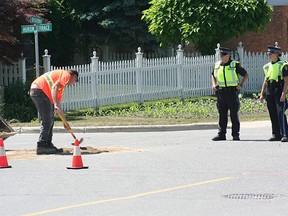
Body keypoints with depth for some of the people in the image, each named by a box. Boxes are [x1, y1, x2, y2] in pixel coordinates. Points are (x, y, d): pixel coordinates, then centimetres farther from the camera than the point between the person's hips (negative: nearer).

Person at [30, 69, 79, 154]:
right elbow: (54, 87, -16)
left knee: (50, 121, 15)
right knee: (47, 121, -9)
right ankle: (41, 146, -13)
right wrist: (55, 105, -25)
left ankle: (48, 144, 19)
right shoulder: (66, 75, 3)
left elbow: (58, 101, 33)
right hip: (40, 90, -10)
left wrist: (64, 121, 34)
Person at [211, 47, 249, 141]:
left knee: (234, 114, 0)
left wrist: (241, 85, -8)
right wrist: (214, 85, 9)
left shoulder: (235, 65, -2)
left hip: (232, 92, -4)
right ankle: (221, 134, 9)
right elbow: (213, 75, 26)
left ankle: (235, 135, 4)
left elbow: (245, 75, 4)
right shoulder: (217, 65, 10)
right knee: (222, 114, 6)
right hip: (221, 93, 4)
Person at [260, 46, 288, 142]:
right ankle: (276, 135, 12)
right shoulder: (267, 67, 15)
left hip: (279, 91, -7)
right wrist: (262, 94, 14)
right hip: (270, 92, 7)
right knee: (273, 115, 6)